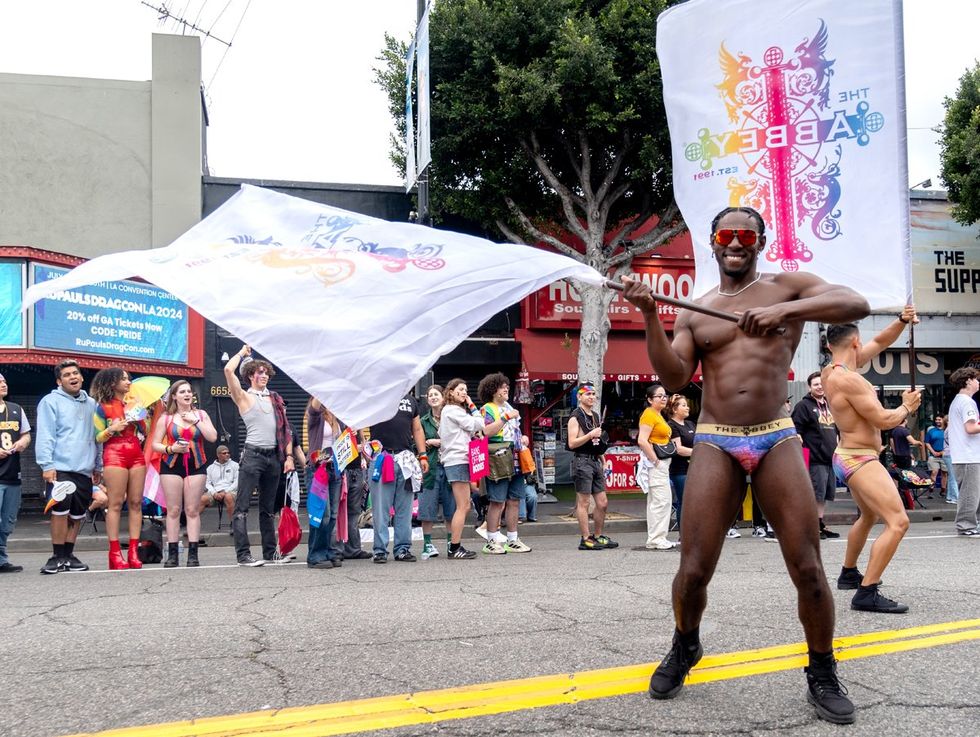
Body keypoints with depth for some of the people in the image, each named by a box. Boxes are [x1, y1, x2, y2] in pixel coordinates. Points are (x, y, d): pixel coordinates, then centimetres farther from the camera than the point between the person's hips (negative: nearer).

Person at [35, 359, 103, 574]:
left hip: (85, 470, 6)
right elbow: (45, 436, -7)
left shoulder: (91, 404, 17)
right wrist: (46, 465, -14)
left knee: (77, 515, 8)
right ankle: (58, 557, -2)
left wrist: (98, 466, 19)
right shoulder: (51, 402, 0)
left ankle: (68, 555, 18)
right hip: (60, 468, -5)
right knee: (60, 510, -11)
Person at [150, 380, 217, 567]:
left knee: (193, 510, -2)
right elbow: (155, 444, 6)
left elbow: (213, 437, -3)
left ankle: (193, 554, -2)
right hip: (171, 466, -1)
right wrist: (171, 449, -12)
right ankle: (172, 554, 1)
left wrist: (196, 420, -6)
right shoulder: (166, 418, 6)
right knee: (173, 510, -2)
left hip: (196, 466, 1)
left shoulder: (201, 414, 9)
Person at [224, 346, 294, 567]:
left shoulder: (275, 399, 17)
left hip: (274, 457, 5)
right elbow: (229, 370, -12)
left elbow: (285, 430, 16)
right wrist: (243, 352, 4)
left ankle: (270, 553, 16)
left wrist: (289, 456, 6)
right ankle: (243, 555, -10)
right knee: (242, 507, -9)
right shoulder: (244, 397, 3)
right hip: (253, 455, -5)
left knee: (268, 508, 11)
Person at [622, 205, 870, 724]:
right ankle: (684, 649, 26)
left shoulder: (787, 286, 7)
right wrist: (650, 317, -9)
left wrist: (785, 310, -21)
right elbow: (674, 377, 2)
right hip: (715, 445, 1)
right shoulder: (694, 313, 13)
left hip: (777, 441, -1)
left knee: (808, 568, -2)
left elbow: (857, 305, -8)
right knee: (694, 568, -3)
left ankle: (823, 676, 18)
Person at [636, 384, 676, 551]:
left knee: (655, 502, 11)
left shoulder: (659, 415, 19)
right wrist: (656, 461, -20)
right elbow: (642, 441, -22)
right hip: (655, 463, -10)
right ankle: (656, 540, -8)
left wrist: (661, 461, 15)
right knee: (662, 500, -11)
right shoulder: (649, 415, -12)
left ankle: (655, 539, 15)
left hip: (662, 462, 10)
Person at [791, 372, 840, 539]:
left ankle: (820, 524, 20)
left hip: (830, 458, 8)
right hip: (815, 459, -8)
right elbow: (796, 430, -12)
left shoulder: (830, 406, 19)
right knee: (817, 494, -9)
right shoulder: (803, 405, -5)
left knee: (826, 495, 11)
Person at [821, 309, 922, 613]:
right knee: (898, 523, -18)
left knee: (869, 516, 30)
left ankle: (848, 574, 44)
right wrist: (907, 407, -2)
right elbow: (883, 420, -21)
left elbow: (879, 343, 15)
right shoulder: (848, 379, -23)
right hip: (860, 460, -11)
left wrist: (902, 322, 1)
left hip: (850, 458, 11)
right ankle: (866, 594, -22)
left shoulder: (831, 371, 5)